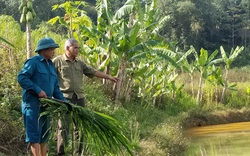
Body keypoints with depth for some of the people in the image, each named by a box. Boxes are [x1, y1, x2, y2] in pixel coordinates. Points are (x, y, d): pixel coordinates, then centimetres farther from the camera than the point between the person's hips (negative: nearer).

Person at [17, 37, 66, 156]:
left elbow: (55, 87, 19)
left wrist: (62, 100, 6)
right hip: (32, 103, -8)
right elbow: (21, 77, -19)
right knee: (34, 135, -10)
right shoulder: (33, 62, -8)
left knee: (44, 135, 11)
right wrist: (38, 90, -21)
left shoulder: (51, 65, 16)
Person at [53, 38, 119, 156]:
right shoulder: (58, 61, -2)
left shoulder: (80, 63, 15)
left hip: (79, 98, 6)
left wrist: (109, 77, 14)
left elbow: (93, 72, 17)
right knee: (63, 127, -5)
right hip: (64, 98, -6)